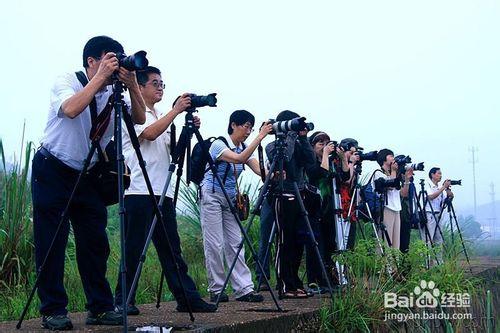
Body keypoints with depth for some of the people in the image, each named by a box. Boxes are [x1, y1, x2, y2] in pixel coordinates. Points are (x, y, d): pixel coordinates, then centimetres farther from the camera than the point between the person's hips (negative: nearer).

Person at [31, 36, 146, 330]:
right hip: (53, 170, -5)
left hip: (88, 174, 5)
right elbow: (71, 110, -32)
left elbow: (140, 119, -7)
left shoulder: (114, 92, 3)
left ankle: (100, 308, 10)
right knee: (51, 242, -5)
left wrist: (132, 84, -19)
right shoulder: (66, 82, -11)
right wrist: (100, 78, -28)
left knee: (95, 241, 3)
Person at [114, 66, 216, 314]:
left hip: (162, 192, 8)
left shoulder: (161, 118, 23)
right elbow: (149, 134, -18)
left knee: (171, 248, 6)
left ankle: (187, 297, 5)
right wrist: (176, 110, -15)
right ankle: (123, 300, 4)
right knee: (134, 248, -4)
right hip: (139, 191, -7)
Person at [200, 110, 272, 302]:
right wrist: (259, 138, -34)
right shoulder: (219, 145, -14)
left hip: (230, 200, 7)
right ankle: (216, 290, 2)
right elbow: (239, 159, -32)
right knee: (215, 245, -6)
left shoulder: (244, 148, 8)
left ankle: (244, 289, -3)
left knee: (235, 243, 1)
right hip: (212, 198, -7)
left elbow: (259, 169, -6)